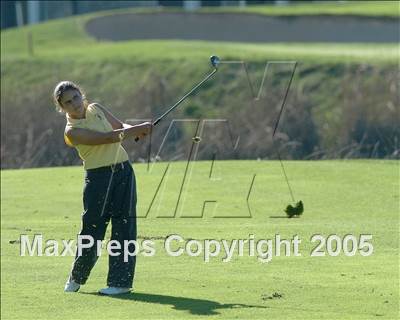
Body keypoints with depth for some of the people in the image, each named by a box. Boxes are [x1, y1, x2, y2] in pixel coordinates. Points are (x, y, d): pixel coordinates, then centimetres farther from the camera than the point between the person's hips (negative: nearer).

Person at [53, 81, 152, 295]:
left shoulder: (96, 109, 10)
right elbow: (107, 138, -21)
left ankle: (120, 280, -1)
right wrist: (138, 129, -23)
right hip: (98, 176, -5)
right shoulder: (72, 131, -11)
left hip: (123, 171, 5)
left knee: (123, 225, -3)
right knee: (92, 227, -3)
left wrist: (136, 131, -9)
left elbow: (121, 127, 15)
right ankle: (77, 277, 18)